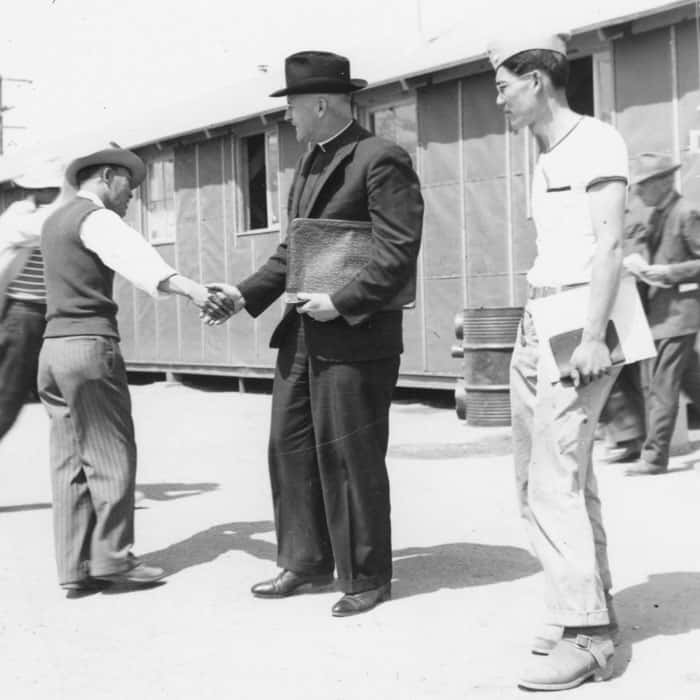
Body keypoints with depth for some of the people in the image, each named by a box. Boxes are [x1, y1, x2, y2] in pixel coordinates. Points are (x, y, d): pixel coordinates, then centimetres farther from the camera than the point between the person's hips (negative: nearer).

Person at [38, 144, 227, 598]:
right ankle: (112, 557, -2)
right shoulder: (97, 219, -8)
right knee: (111, 454, -2)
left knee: (70, 461, 6)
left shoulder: (55, 222, 20)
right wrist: (190, 288, -44)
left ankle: (76, 569, 6)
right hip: (91, 344, -9)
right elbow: (136, 257, -29)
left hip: (54, 346, 9)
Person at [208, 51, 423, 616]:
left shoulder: (381, 160, -11)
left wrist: (343, 303, -21)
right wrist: (247, 294, 10)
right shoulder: (310, 164, 16)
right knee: (290, 445, 12)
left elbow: (400, 251, -17)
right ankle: (307, 563, 25)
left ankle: (367, 578, 14)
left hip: (355, 337, -9)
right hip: (301, 335, 9)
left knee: (350, 457, 0)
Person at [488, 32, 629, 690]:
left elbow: (609, 244, -15)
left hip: (576, 325, -10)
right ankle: (590, 606, 19)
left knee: (555, 482, -13)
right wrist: (535, 331, 16)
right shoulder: (545, 159, 19)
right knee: (540, 479, 11)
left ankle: (586, 635, -9)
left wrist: (593, 336, -22)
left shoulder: (596, 142, -7)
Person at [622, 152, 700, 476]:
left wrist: (667, 272, -20)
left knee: (662, 386, -7)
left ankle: (654, 456, -3)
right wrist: (646, 270, 6)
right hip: (657, 310, 9)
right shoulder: (656, 216, 13)